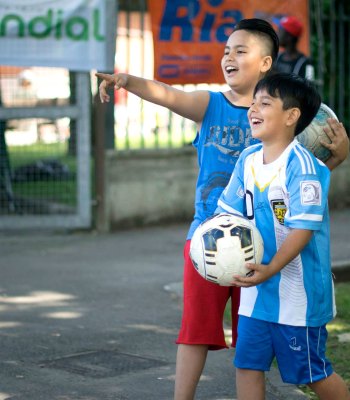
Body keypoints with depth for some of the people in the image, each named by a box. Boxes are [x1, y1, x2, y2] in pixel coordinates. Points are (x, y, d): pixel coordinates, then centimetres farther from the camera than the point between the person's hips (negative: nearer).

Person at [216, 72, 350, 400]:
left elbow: (304, 227, -22)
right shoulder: (248, 159, 6)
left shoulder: (300, 164, -17)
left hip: (297, 290, -7)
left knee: (312, 372, 6)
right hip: (256, 288, 7)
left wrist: (271, 269, -31)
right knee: (247, 363, 6)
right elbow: (228, 211, 12)